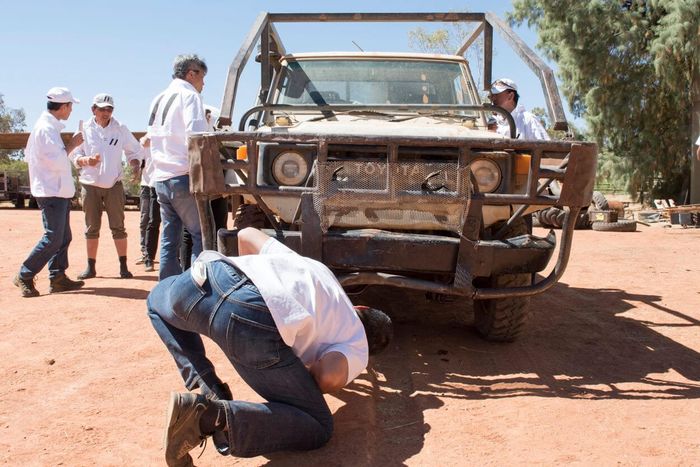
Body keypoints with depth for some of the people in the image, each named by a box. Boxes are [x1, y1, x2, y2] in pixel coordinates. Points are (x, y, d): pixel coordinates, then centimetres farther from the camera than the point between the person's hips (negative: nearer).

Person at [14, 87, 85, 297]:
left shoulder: (48, 126, 15)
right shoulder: (46, 128, -16)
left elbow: (29, 157, 21)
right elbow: (57, 161, -21)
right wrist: (72, 145, -10)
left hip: (58, 191, 11)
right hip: (52, 192, -11)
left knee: (63, 237, 12)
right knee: (53, 238, -8)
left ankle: (58, 278, 17)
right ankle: (24, 276, 1)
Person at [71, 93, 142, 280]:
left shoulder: (121, 129, 3)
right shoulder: (85, 130, 2)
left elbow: (134, 150, 11)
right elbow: (74, 156, 3)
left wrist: (135, 165, -9)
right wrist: (86, 160, -19)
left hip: (114, 185, 0)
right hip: (90, 185, 0)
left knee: (118, 227, -1)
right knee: (92, 228, 6)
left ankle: (123, 266, 4)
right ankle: (90, 267, 15)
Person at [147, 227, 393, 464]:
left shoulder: (312, 266, 39)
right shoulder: (358, 349, 22)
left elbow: (246, 234, 38)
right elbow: (329, 378, 1)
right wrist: (299, 379, 22)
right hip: (258, 325, -5)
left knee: (158, 300, 42)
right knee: (318, 428, 16)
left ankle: (207, 392, 24)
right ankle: (209, 415, -5)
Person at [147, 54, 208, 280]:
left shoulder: (159, 99, 20)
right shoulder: (188, 95, -5)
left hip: (161, 177, 8)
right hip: (182, 176, -8)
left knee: (170, 239, 9)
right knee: (202, 235, -5)